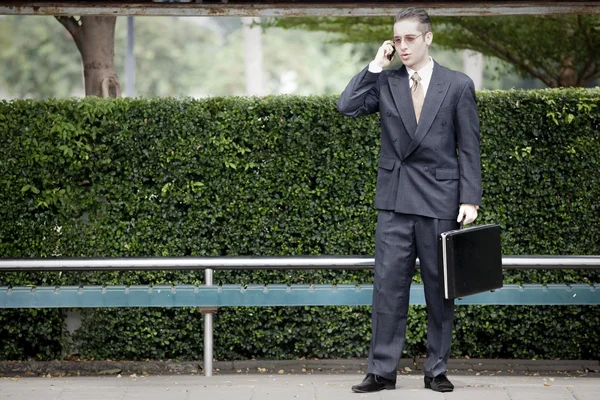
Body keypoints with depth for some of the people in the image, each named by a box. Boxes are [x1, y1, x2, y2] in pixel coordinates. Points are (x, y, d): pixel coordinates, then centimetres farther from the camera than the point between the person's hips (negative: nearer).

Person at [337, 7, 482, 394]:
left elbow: (469, 148, 1)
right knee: (389, 285, 0)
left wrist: (470, 199, -6)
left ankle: (437, 370, 15)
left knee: (440, 288, 6)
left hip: (440, 200, -1)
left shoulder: (458, 85, 1)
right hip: (396, 201, 1)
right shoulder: (385, 82, 7)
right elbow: (347, 106, -8)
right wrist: (375, 66, -7)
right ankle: (382, 371, 6)